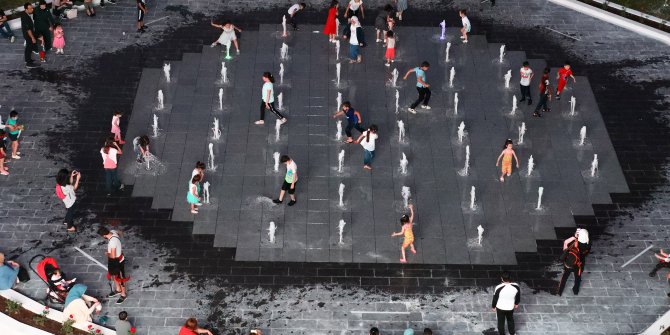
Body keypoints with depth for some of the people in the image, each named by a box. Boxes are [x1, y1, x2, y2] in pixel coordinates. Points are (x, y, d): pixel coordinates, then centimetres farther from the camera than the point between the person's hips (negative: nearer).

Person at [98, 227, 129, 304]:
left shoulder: (112, 242, -39)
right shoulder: (113, 232, -13)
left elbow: (113, 256, -36)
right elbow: (119, 234, 12)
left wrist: (107, 254, -14)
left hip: (118, 261, -9)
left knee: (120, 278, 13)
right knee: (114, 275, 28)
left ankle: (123, 295, 33)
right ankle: (118, 290, 50)